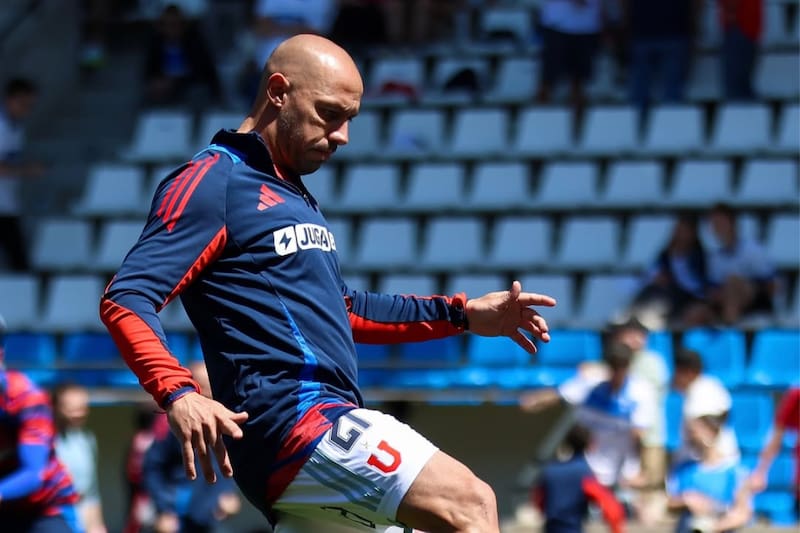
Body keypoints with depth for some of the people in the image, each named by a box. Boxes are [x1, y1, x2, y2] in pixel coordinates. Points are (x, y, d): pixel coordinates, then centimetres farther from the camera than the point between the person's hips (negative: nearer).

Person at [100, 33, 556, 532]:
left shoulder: (293, 194, 24)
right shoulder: (212, 183, -5)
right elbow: (126, 300, -13)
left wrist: (463, 314, 28)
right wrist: (179, 394, -30)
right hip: (291, 417, -10)